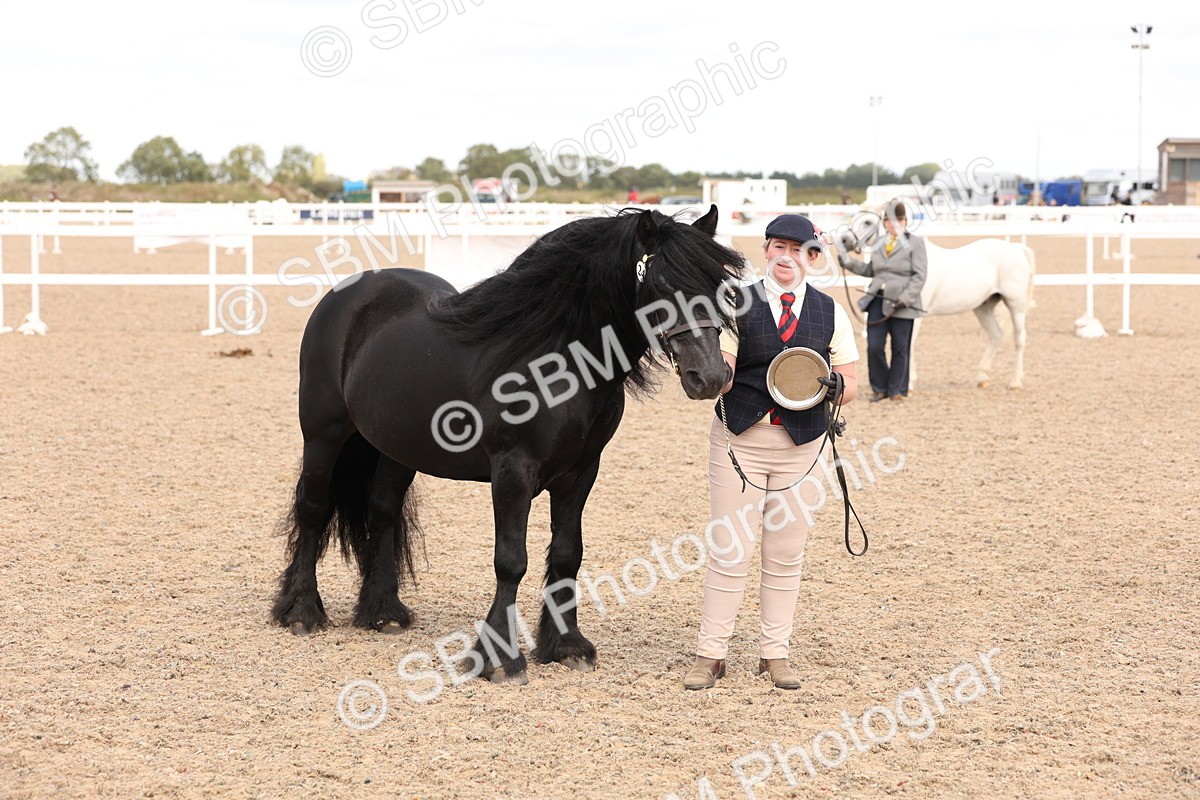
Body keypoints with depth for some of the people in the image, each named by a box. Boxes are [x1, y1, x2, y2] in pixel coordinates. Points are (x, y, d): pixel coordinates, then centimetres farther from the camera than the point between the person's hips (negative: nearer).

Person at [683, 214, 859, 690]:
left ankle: (774, 653, 18)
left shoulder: (830, 313, 6)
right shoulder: (738, 306, 0)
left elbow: (851, 384, 5)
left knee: (786, 553, 7)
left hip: (801, 441, 2)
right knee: (728, 551, -1)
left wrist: (833, 387, -17)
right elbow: (720, 380, -8)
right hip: (740, 436, -2)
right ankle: (710, 655, 7)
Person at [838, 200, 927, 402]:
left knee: (900, 348, 5)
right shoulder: (880, 244, 13)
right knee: (874, 347, 0)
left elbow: (919, 276, -8)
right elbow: (870, 270, 24)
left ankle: (897, 389, 17)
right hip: (878, 301, 4)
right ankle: (879, 388, 16)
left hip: (902, 304, -4)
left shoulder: (915, 243, -3)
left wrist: (906, 298, -18)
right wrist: (848, 262, 13)